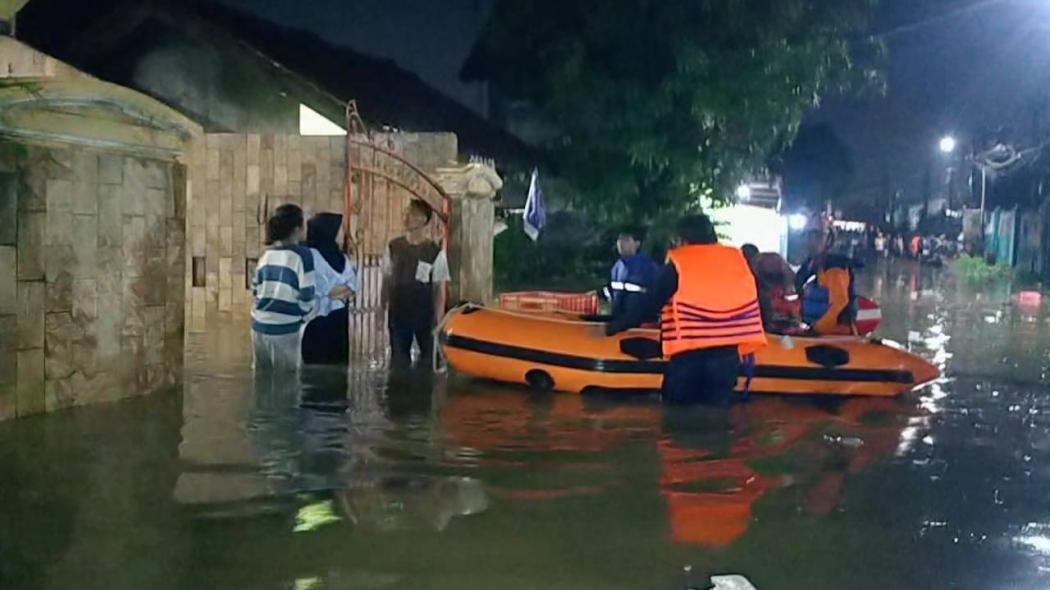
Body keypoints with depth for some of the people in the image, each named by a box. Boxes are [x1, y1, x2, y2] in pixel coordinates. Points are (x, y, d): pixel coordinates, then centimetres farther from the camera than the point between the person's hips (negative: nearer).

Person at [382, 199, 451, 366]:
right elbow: (386, 282, 8)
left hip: (426, 316, -2)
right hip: (398, 315, 2)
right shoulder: (393, 247, 2)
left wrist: (438, 321, -9)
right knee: (399, 361, 8)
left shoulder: (436, 252, -6)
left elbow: (440, 290, -5)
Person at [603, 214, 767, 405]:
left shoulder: (679, 263, 0)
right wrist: (743, 347, 21)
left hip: (689, 353, -3)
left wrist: (613, 327, 10)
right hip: (727, 353, 3)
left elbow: (649, 303, 1)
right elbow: (749, 303, 13)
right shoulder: (735, 259, 11)